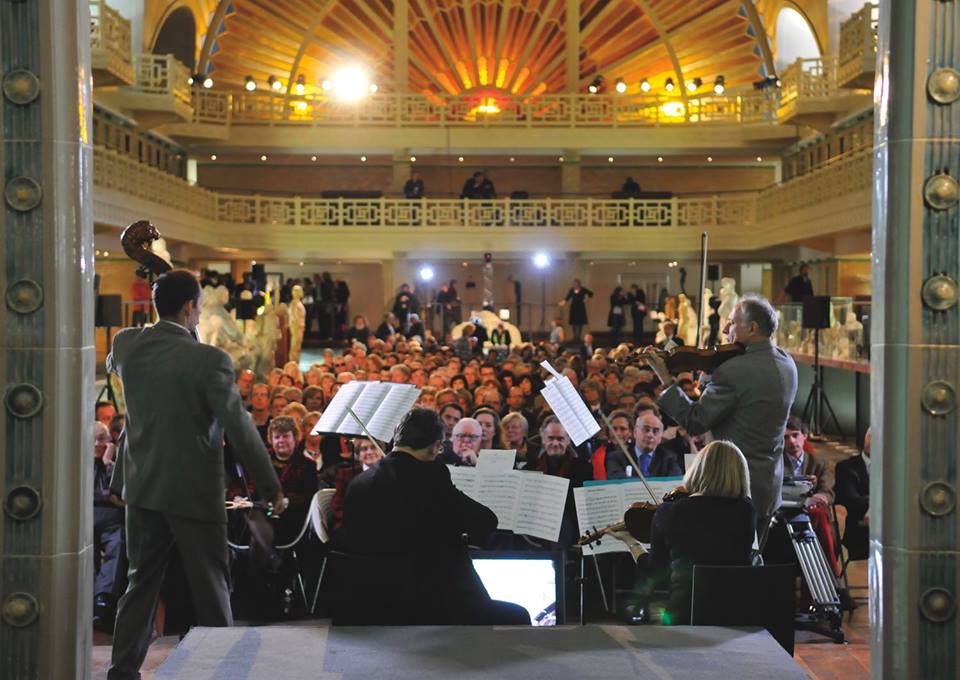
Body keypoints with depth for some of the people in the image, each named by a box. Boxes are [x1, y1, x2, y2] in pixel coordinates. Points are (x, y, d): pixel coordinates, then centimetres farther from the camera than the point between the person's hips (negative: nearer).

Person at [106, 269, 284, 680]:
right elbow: (241, 430, -15)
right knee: (211, 588, 7)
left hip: (143, 486, 5)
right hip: (194, 491, -5)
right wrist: (271, 488, -6)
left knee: (142, 580, 16)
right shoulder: (210, 360, -18)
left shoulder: (126, 345, -3)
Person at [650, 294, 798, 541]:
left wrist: (666, 379, -10)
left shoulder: (734, 370, -20)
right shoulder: (787, 364, 7)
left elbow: (694, 422, -16)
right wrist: (709, 373, 5)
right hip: (770, 490, 9)